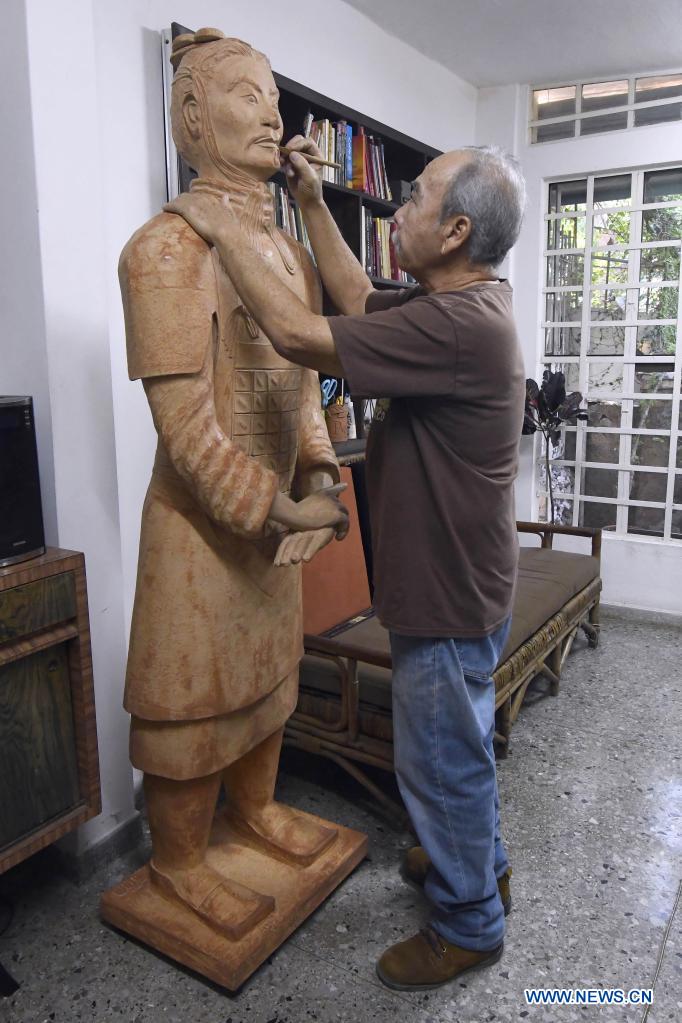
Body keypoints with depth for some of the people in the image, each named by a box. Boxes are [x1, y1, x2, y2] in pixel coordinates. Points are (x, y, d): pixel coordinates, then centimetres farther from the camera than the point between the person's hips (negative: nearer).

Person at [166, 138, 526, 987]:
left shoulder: (461, 323, -27)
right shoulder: (458, 303, 5)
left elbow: (299, 337, -27)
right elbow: (358, 301, 16)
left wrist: (226, 233, -14)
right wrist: (311, 203, 14)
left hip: (449, 596, -10)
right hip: (449, 579, 10)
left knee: (440, 759, 9)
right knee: (458, 747, 26)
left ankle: (469, 925, 32)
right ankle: (479, 861, 49)